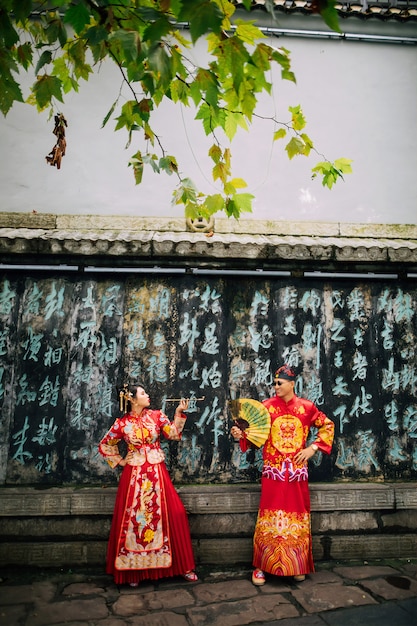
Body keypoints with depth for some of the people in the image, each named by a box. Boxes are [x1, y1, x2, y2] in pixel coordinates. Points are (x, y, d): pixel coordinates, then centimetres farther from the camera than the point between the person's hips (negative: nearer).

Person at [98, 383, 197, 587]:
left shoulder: (156, 416, 4)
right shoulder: (122, 423, -1)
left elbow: (173, 434, -3)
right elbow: (104, 445, 11)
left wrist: (179, 414, -12)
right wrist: (120, 461, 5)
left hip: (157, 474, 1)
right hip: (134, 476, -1)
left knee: (175, 514, -3)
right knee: (132, 518, 3)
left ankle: (183, 566, 11)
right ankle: (133, 570, 21)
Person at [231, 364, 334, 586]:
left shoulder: (306, 407, 0)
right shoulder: (267, 406, -2)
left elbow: (327, 426, 10)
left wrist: (313, 447, 1)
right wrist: (241, 434, -22)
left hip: (297, 472, 1)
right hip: (273, 472, -1)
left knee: (297, 517, 10)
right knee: (269, 518, 2)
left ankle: (298, 566, 26)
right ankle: (261, 566, 15)